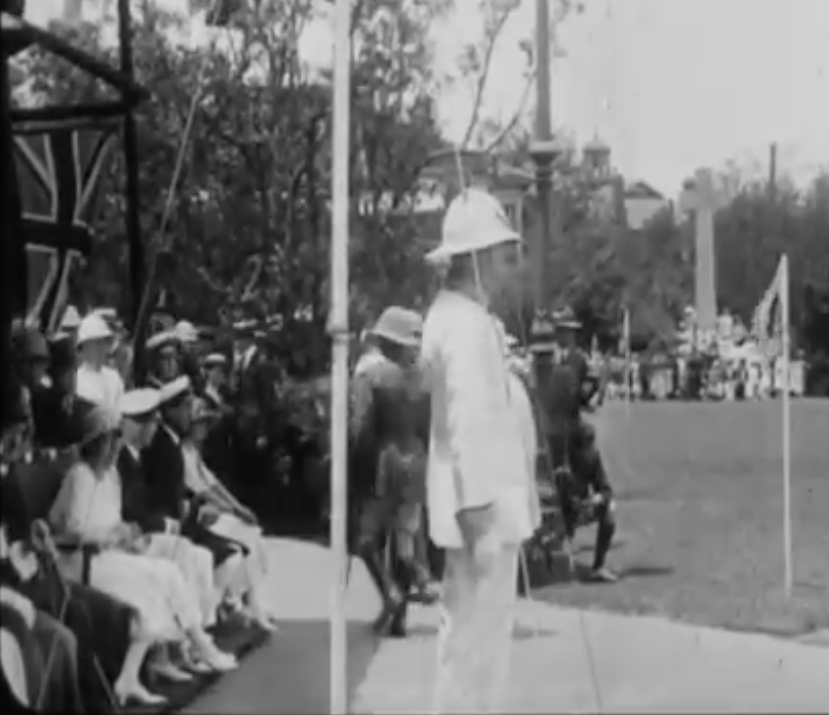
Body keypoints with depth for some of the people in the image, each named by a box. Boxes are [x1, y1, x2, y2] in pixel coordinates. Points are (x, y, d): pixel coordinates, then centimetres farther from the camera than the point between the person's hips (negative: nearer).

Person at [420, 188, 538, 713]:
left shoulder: (460, 317, 16)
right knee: (477, 637, -5)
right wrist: (481, 515, -25)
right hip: (483, 507, -11)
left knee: (476, 632, 18)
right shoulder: (466, 325, -17)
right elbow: (468, 426, -23)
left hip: (488, 502, 11)